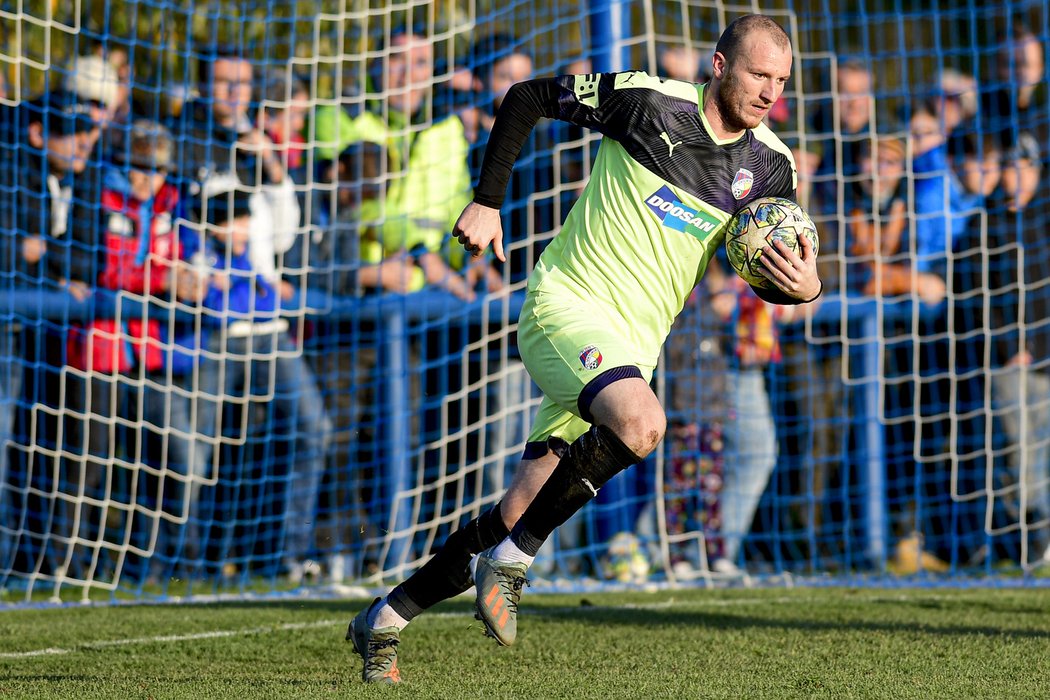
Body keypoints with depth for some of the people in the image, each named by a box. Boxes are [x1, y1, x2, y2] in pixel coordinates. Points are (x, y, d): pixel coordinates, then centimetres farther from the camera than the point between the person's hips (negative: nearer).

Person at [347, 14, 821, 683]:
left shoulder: (770, 166, 5)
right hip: (567, 303, -5)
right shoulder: (649, 101, -10)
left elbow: (771, 273, 13)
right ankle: (511, 562, -18)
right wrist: (488, 200, -3)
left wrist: (806, 286, -11)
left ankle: (385, 621, 19)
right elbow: (526, 99, 1)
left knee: (521, 514, 2)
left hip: (632, 347, 5)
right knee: (641, 420, -34)